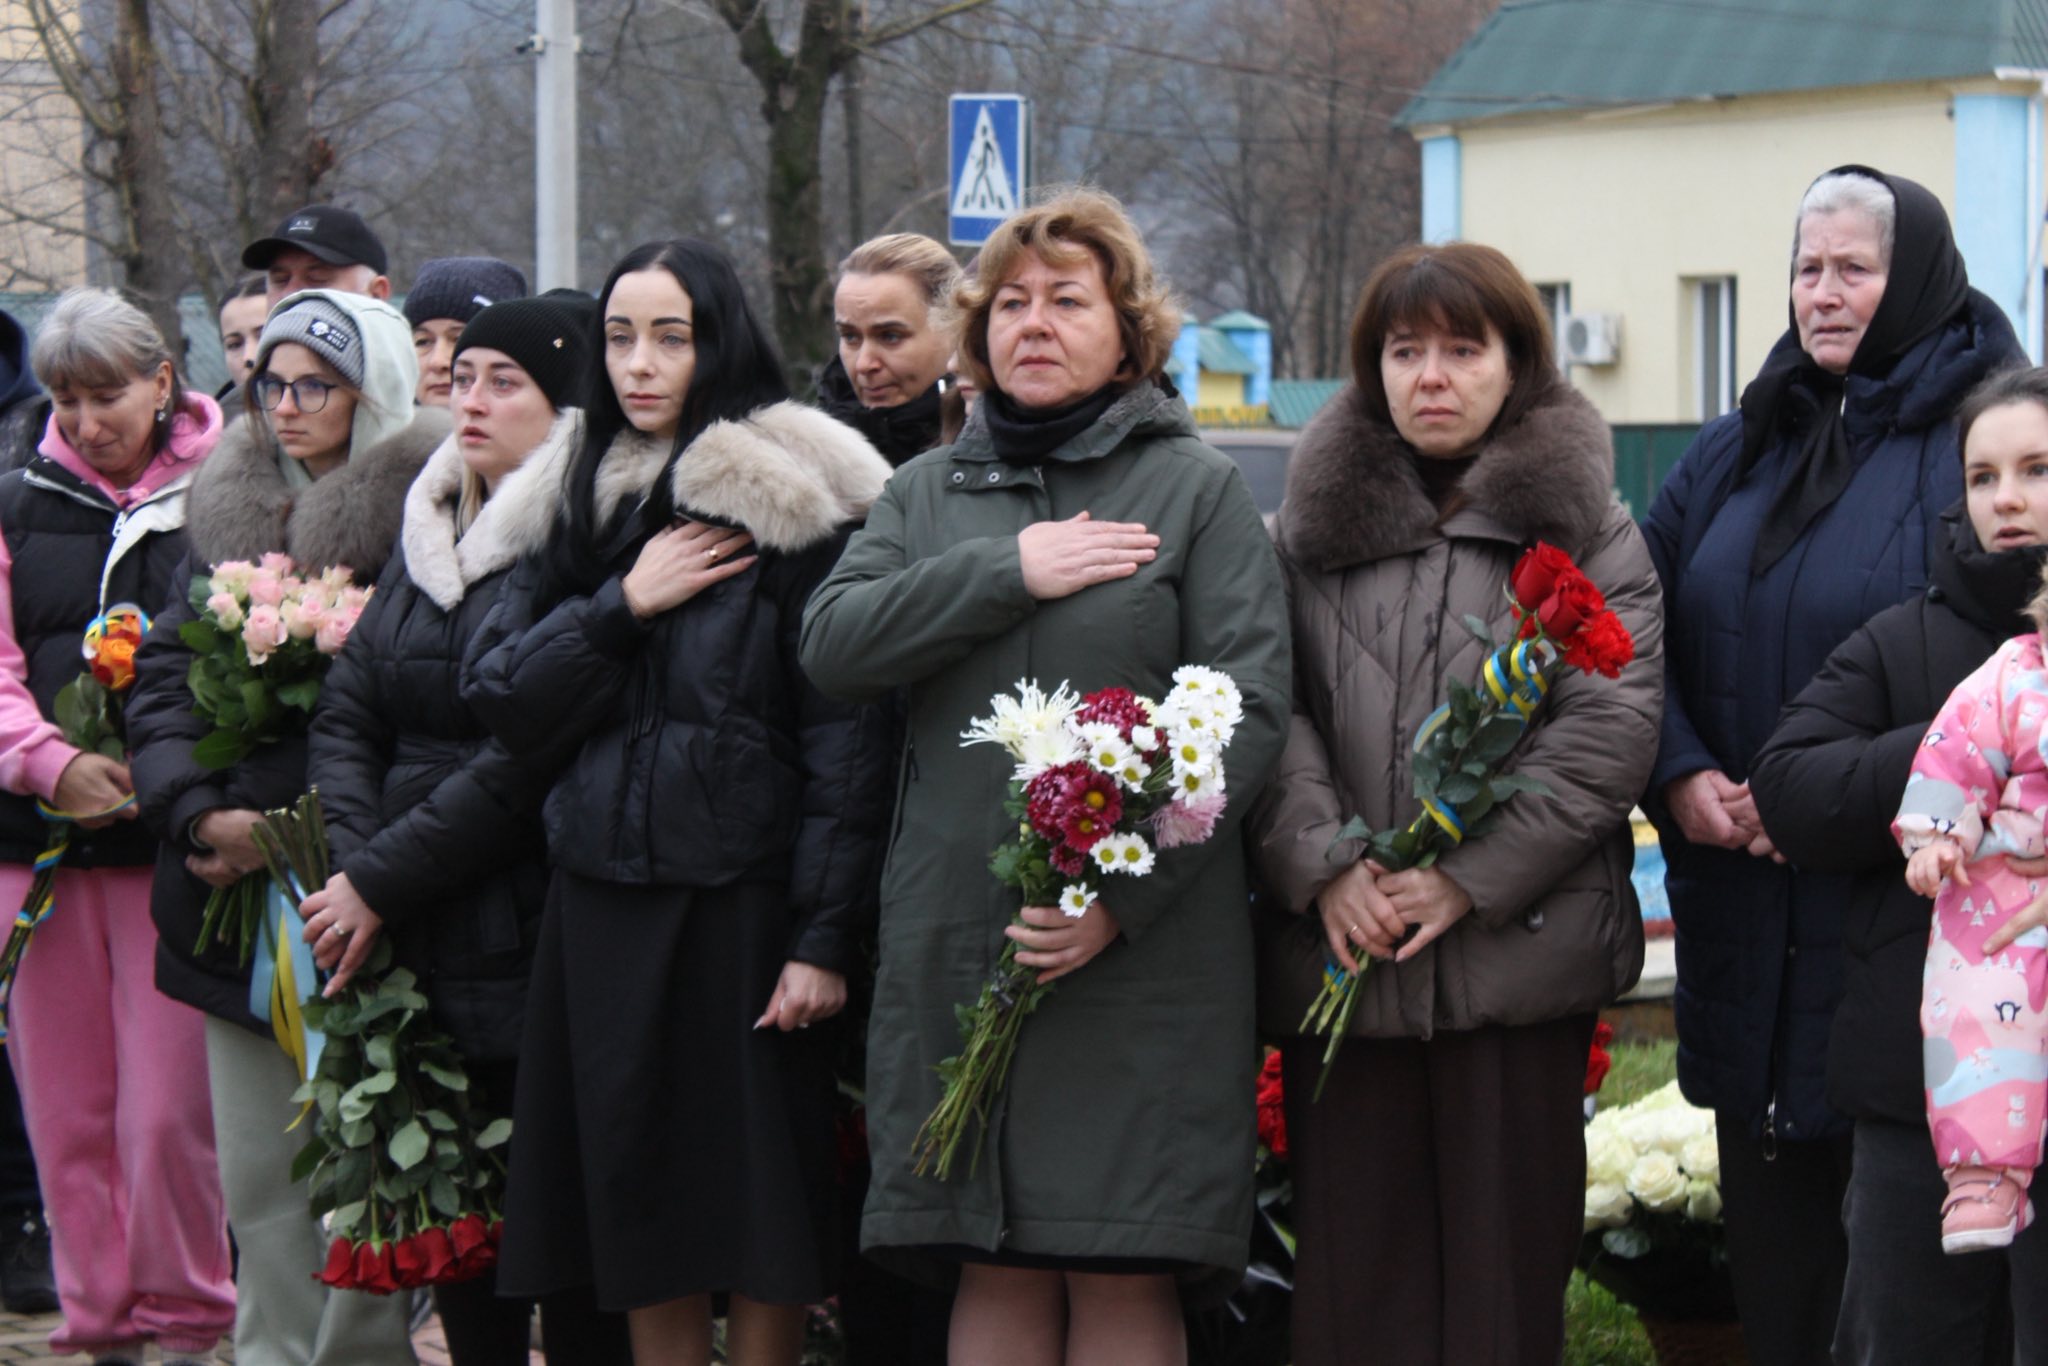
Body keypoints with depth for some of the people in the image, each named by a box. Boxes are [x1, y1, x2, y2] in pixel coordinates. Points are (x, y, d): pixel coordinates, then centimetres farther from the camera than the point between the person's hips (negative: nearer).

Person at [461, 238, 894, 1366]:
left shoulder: (790, 501, -5)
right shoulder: (576, 504, 12)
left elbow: (845, 734, -9)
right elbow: (499, 699, 6)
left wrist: (823, 934, -15)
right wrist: (621, 606, -8)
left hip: (744, 899, -5)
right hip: (604, 898, 5)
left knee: (759, 1201, 0)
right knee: (639, 1214, 8)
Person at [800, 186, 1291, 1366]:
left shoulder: (1199, 487, 4)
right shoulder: (931, 491, 16)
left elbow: (1248, 709, -6)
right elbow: (834, 645, 1)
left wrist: (1120, 895, -16)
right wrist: (1008, 572, -9)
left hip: (1141, 949, -3)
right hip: (954, 947, 3)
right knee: (995, 1269, 4)